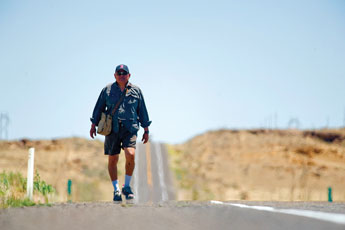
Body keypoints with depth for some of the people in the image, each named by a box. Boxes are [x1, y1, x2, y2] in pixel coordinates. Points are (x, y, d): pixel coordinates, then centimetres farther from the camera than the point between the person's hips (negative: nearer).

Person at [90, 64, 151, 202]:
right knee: (112, 160, 2)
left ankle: (127, 187, -3)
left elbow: (142, 111, 13)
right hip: (112, 129, 1)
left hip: (130, 129, -1)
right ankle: (116, 190, 17)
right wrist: (93, 125, 7)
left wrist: (146, 130, 13)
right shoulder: (107, 90, 7)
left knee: (130, 154, -19)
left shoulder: (136, 91, 9)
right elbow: (99, 108, 12)